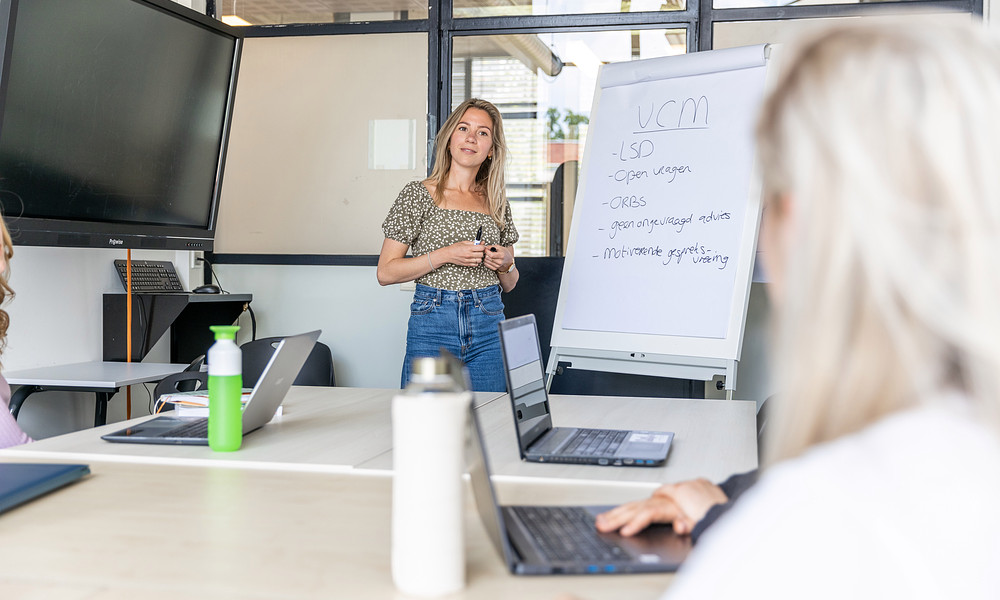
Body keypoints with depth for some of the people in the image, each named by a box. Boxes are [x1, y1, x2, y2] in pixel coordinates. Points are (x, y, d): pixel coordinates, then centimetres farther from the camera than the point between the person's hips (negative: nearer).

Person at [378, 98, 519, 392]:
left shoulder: (496, 202, 12)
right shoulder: (419, 194, 0)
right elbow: (386, 272, -5)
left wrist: (505, 263, -4)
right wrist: (445, 255, -14)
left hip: (489, 326, 3)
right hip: (433, 322, -3)